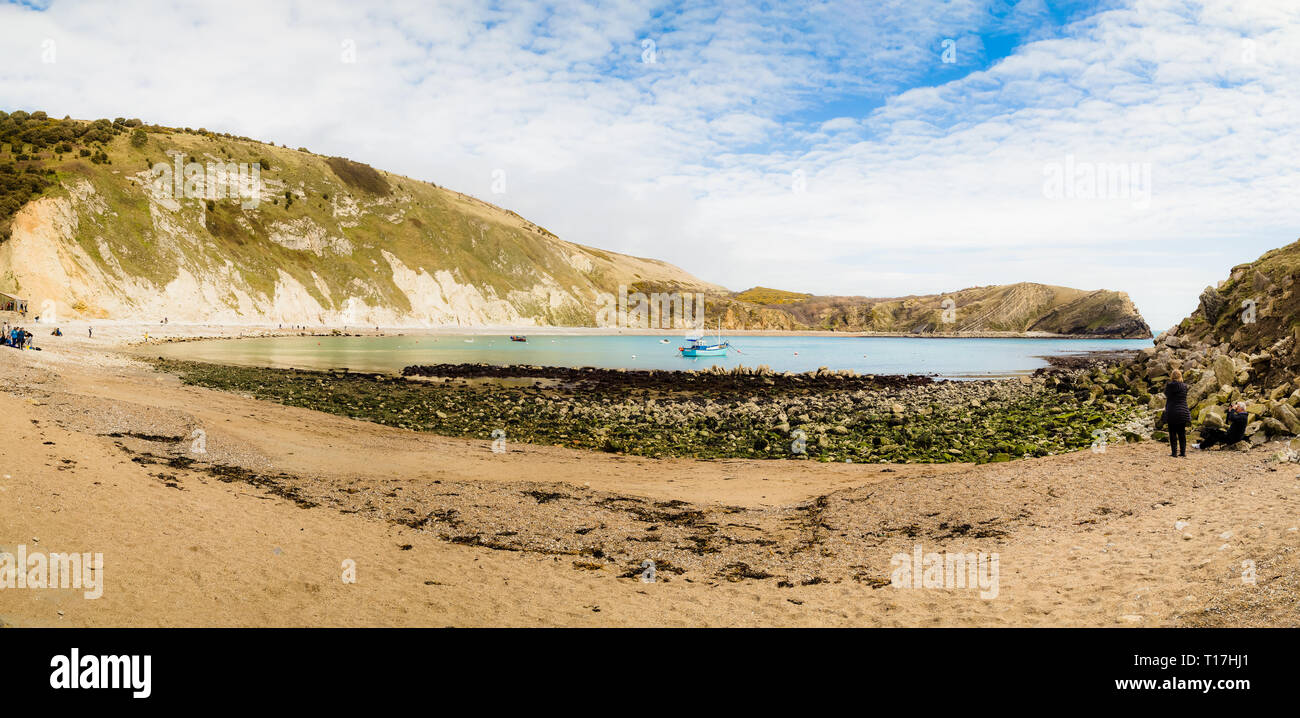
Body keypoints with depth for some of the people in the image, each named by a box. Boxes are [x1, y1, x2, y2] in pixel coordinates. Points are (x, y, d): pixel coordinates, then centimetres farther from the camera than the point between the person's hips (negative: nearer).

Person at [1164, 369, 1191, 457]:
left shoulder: (1169, 386, -8)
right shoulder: (1184, 386, 0)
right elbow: (1185, 397, 13)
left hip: (1171, 413, -3)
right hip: (1183, 412, 3)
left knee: (1173, 433, 2)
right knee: (1182, 433, 10)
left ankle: (1174, 452, 0)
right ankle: (1183, 452, 11)